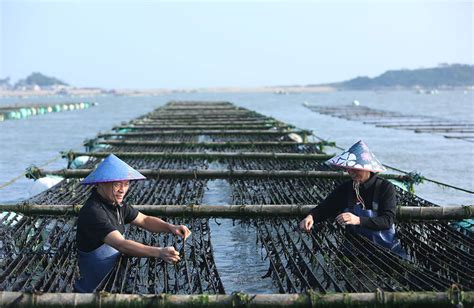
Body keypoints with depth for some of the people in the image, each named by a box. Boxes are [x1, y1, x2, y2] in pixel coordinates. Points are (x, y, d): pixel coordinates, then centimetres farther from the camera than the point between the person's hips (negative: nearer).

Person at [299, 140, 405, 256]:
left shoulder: (386, 188, -8)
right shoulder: (345, 188, 4)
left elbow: (388, 220, -18)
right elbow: (325, 208, 7)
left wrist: (358, 220, -32)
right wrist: (311, 216, -16)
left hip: (385, 247, -3)